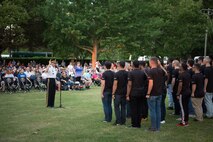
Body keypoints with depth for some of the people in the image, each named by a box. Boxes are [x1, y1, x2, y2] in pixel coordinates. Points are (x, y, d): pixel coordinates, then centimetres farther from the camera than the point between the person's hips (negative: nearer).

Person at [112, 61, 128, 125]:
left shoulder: (117, 74, -12)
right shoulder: (127, 73, 4)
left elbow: (115, 84, -14)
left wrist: (113, 93, -8)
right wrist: (127, 93, 15)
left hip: (118, 93, -5)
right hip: (125, 93, 5)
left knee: (117, 107, 3)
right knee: (123, 107, 11)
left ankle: (118, 121, 0)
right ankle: (123, 121, 13)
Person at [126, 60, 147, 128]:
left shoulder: (131, 73, -10)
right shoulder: (143, 73, 3)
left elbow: (129, 85, -13)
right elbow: (145, 82, 10)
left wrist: (127, 95, -9)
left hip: (133, 93, -4)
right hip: (141, 93, 4)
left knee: (133, 109, 3)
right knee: (139, 109, 11)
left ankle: (134, 124, 6)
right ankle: (138, 124, 15)